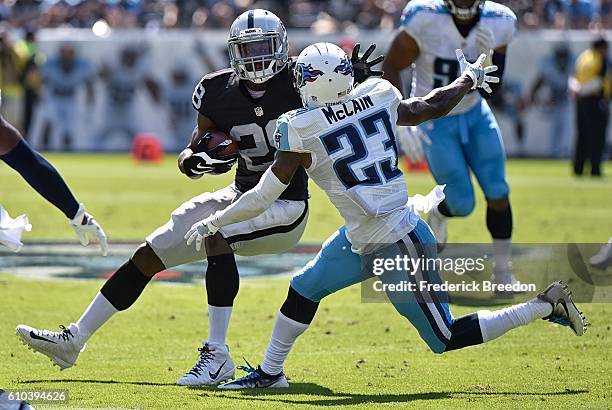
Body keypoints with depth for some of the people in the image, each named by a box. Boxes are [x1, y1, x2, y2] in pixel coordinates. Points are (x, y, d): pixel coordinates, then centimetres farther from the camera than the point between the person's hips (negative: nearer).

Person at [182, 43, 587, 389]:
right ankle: (270, 372, 33)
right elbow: (433, 107, 11)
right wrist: (469, 79, 31)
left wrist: (214, 222, 4)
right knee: (304, 288, 19)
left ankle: (546, 305, 3)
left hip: (399, 248, -9)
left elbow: (263, 197, -11)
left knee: (446, 338, 4)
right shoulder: (379, 97, -4)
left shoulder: (301, 131, -18)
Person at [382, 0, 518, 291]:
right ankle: (438, 214, 36)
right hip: (435, 122, -3)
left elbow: (488, 91, -7)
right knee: (463, 205, -2)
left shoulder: (498, 25, -14)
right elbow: (391, 67, -15)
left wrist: (487, 58, -26)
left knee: (498, 194, -5)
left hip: (474, 115, 4)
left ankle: (503, 273, 11)